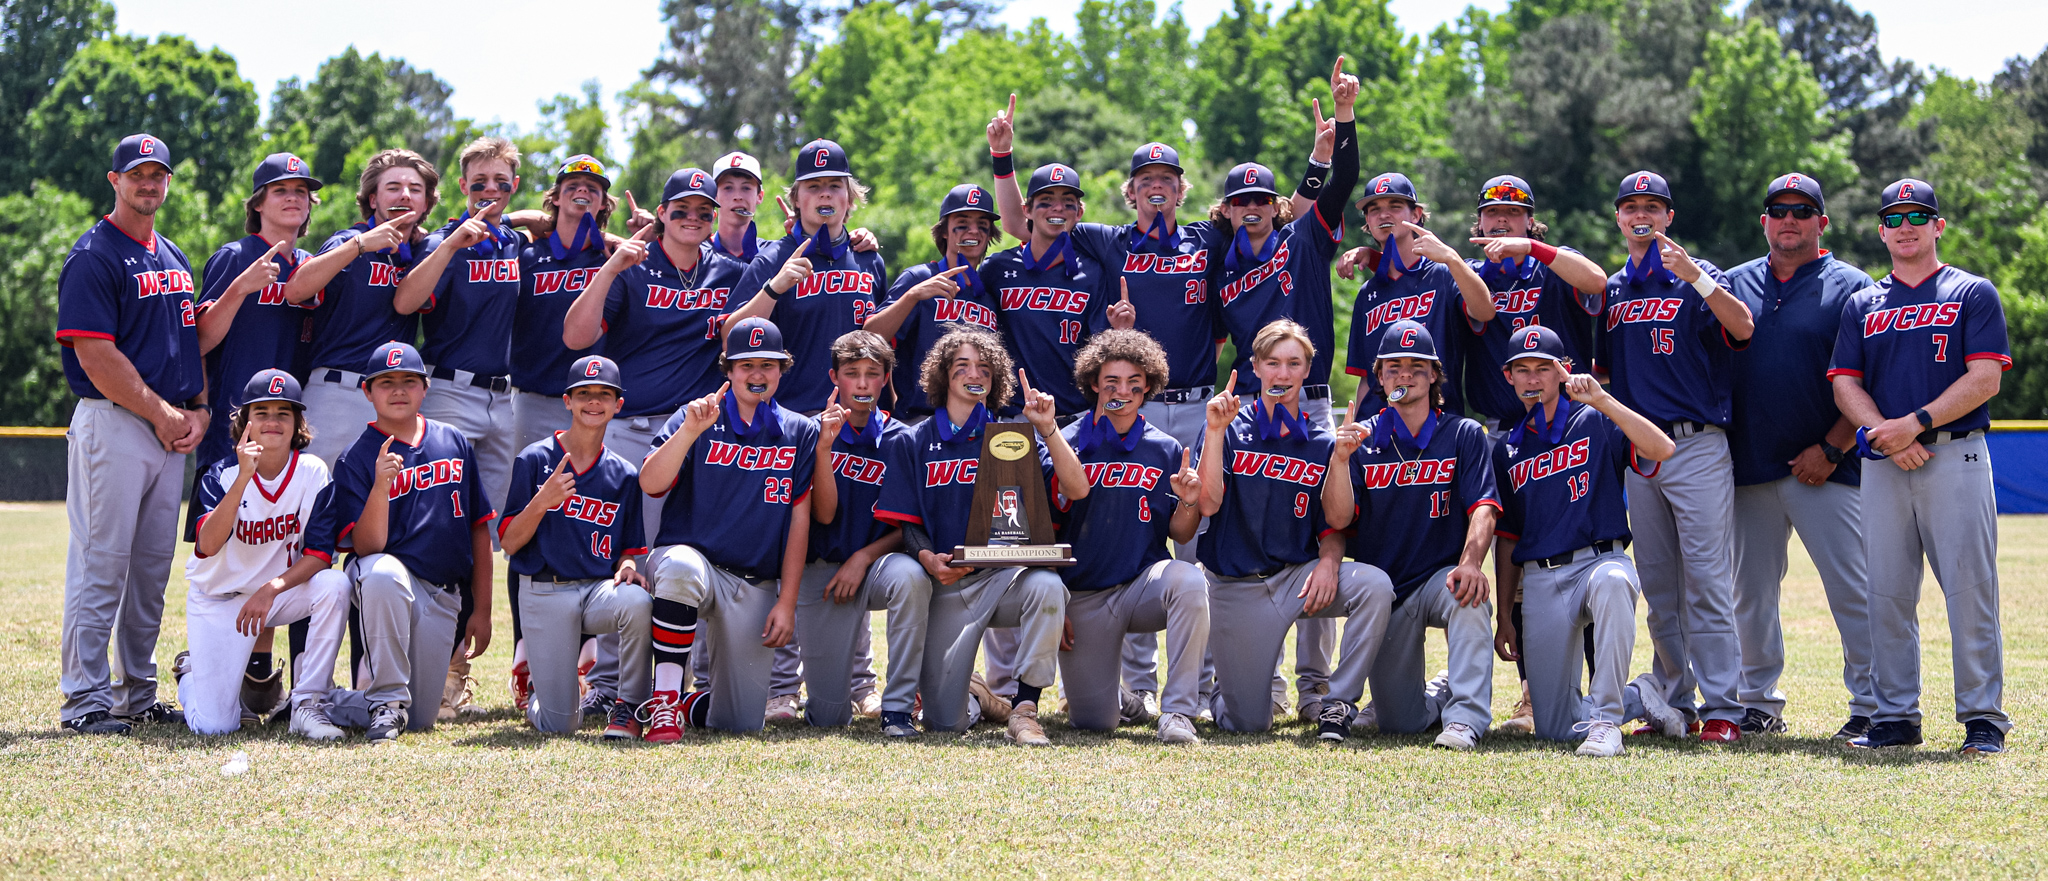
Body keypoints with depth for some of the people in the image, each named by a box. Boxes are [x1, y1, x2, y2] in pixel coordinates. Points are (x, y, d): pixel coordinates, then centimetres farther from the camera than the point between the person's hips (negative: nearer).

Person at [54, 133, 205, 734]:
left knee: (153, 569, 10)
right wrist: (161, 413, -13)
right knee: (101, 564, -7)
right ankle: (85, 699, -3)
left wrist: (199, 409, 5)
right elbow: (95, 353, -15)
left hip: (171, 430, 8)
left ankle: (137, 694, 18)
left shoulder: (174, 260, 18)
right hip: (111, 424, -8)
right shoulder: (93, 257, -8)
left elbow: (194, 339, 21)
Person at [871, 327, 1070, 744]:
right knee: (946, 722, -10)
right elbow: (907, 525, 2)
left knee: (1046, 586, -38)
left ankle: (1024, 709, -23)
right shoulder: (911, 444, 9)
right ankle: (975, 696, 30)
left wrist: (1047, 428, -15)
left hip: (1002, 576, 0)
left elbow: (1076, 487, -4)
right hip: (945, 585, 0)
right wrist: (928, 558, -20)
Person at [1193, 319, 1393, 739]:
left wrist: (1329, 560, -15)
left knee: (1375, 585, -29)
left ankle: (1338, 703, -18)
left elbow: (1332, 526, 7)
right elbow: (1208, 504, -14)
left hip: (1299, 576, 2)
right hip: (1236, 587, -2)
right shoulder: (1231, 431, 0)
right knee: (1247, 723, -3)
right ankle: (1226, 687, 35)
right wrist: (1216, 431, -22)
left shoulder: (1322, 444, 6)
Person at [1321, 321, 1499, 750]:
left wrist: (1470, 562, -31)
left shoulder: (1464, 435, 3)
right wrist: (1340, 459, -22)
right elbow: (1337, 518, -5)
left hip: (1441, 576, -2)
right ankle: (1443, 691, 31)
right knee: (1400, 722, -2)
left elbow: (1483, 509, -11)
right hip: (1383, 592, 2)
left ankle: (1466, 715, -34)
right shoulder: (1361, 440, 5)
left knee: (1467, 593, -39)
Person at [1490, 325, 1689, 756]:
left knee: (1611, 583, -44)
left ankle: (1605, 719, -35)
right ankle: (1640, 697, 22)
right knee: (1553, 728, -5)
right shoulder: (1507, 451, 16)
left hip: (1600, 560, -4)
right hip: (1539, 583, 4)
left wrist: (1602, 400, -21)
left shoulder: (1595, 423, 4)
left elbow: (1663, 450, -15)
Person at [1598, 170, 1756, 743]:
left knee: (1707, 580, -9)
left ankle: (1722, 707, -8)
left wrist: (1695, 277, -29)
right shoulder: (1612, 289, 17)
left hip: (1697, 447, -6)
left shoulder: (1696, 277, 0)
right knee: (1658, 589, 9)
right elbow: (1601, 366, 25)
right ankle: (1675, 703, 16)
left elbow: (1743, 329, -19)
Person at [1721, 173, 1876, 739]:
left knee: (1853, 591, -5)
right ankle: (1759, 704, 20)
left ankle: (1872, 707, 2)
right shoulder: (1734, 285, 13)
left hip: (1826, 469, -4)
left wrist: (1832, 449, -12)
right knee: (1750, 592, 9)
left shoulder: (1850, 288, 2)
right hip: (1749, 469, 4)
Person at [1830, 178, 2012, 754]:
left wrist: (1916, 422, -14)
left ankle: (1983, 719, -2)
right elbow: (1845, 384, 10)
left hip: (1956, 455, -3)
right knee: (1886, 593, 1)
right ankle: (1895, 716, 9)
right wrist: (1886, 434, -9)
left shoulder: (1973, 294, 8)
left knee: (1969, 589, -7)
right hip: (1883, 464, 3)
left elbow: (1985, 378, -4)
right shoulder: (1862, 306, 18)